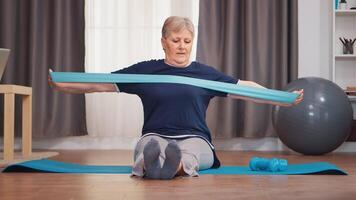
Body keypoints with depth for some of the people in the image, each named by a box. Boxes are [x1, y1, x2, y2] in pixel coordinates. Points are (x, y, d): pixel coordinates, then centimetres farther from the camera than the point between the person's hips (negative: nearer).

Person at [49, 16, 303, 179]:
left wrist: (282, 99, 5)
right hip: (155, 137, 0)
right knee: (150, 147, -38)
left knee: (187, 156, -38)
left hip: (194, 139, 1)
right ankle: (149, 162, -68)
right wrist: (61, 85, 2)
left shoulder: (205, 73, 11)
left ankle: (177, 165, -67)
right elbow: (103, 83, 8)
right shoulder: (145, 70, 8)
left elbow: (244, 88, 12)